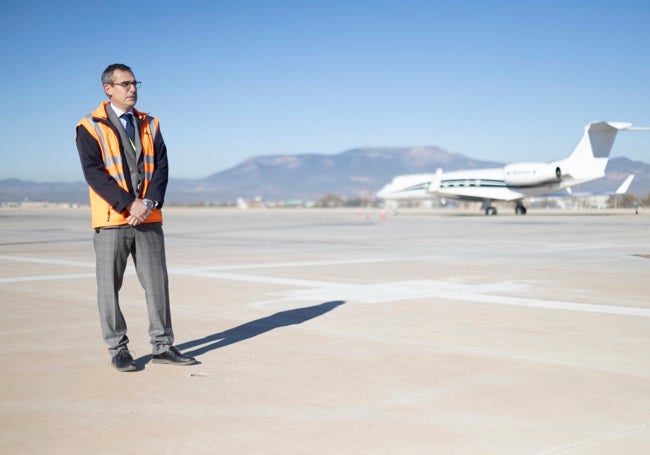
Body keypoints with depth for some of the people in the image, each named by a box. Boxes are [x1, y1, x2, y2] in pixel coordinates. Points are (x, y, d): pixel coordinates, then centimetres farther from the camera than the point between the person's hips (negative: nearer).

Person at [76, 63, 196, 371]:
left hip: (149, 219, 4)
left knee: (157, 282, 6)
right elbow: (94, 173, -11)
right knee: (109, 287, 2)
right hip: (111, 221, -4)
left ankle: (162, 346, 14)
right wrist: (128, 205, -18)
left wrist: (149, 202, -13)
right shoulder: (90, 127, -1)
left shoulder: (149, 125, 12)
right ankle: (118, 349, 13)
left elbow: (161, 167, 4)